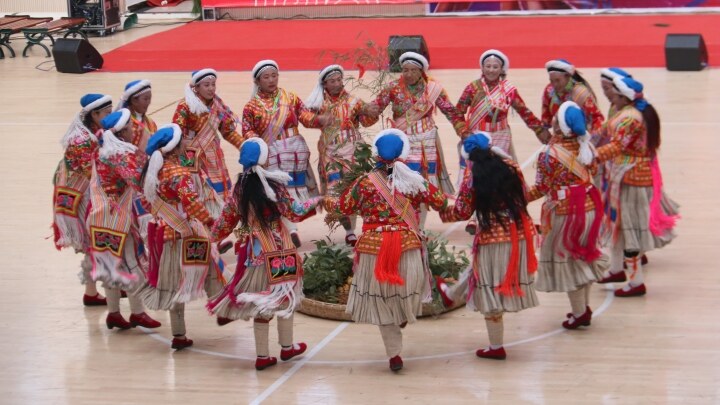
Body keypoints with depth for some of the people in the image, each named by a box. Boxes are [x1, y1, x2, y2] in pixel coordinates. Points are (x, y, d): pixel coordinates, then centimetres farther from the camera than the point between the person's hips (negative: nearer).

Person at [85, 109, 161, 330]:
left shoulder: (102, 151, 7)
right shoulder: (124, 155, -18)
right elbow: (141, 182, -30)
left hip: (101, 216, 8)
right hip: (119, 217, -8)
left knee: (110, 263, 13)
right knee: (132, 263, 2)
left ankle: (113, 313, 19)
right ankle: (137, 313, 9)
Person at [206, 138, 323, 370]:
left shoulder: (240, 188, 0)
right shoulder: (273, 185, -14)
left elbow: (226, 219, 9)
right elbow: (295, 212, -10)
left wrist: (214, 238, 27)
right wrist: (317, 201, 4)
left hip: (252, 252, 4)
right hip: (277, 251, -4)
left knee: (261, 301, 11)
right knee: (285, 297, 13)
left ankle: (262, 355, 13)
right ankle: (287, 347, 24)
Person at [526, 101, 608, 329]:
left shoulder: (550, 154, -21)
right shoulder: (585, 145, -4)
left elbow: (541, 189, -15)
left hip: (564, 212, -6)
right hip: (589, 206, 6)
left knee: (567, 260, 8)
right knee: (582, 255, 20)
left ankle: (579, 313, 14)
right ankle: (584, 306, 29)